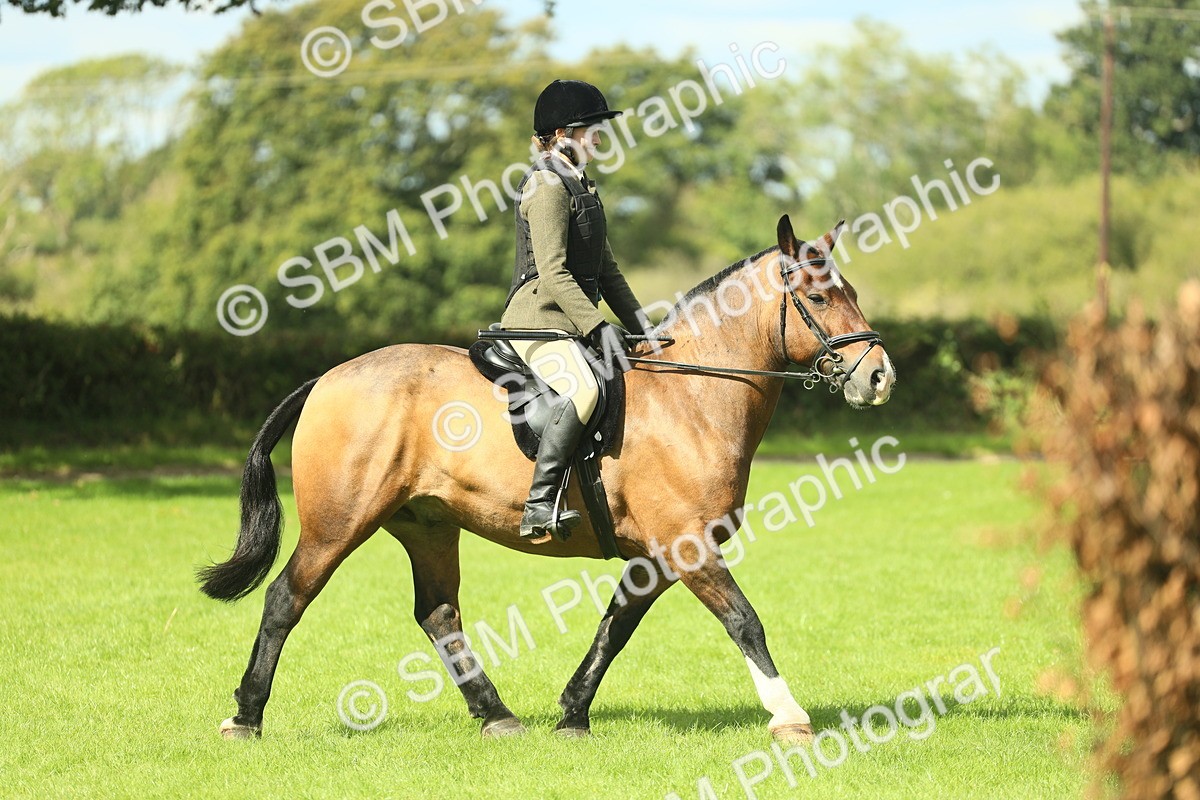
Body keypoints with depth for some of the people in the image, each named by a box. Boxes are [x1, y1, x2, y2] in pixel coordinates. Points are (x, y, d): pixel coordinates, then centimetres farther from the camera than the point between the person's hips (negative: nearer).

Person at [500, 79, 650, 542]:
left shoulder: (581, 186, 21)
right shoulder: (547, 187, -10)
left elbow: (605, 269, 24)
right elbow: (552, 273, -19)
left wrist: (639, 326, 16)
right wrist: (598, 328, -23)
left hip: (573, 322, 11)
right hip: (538, 318, -11)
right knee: (583, 390, -34)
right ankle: (539, 506, -37)